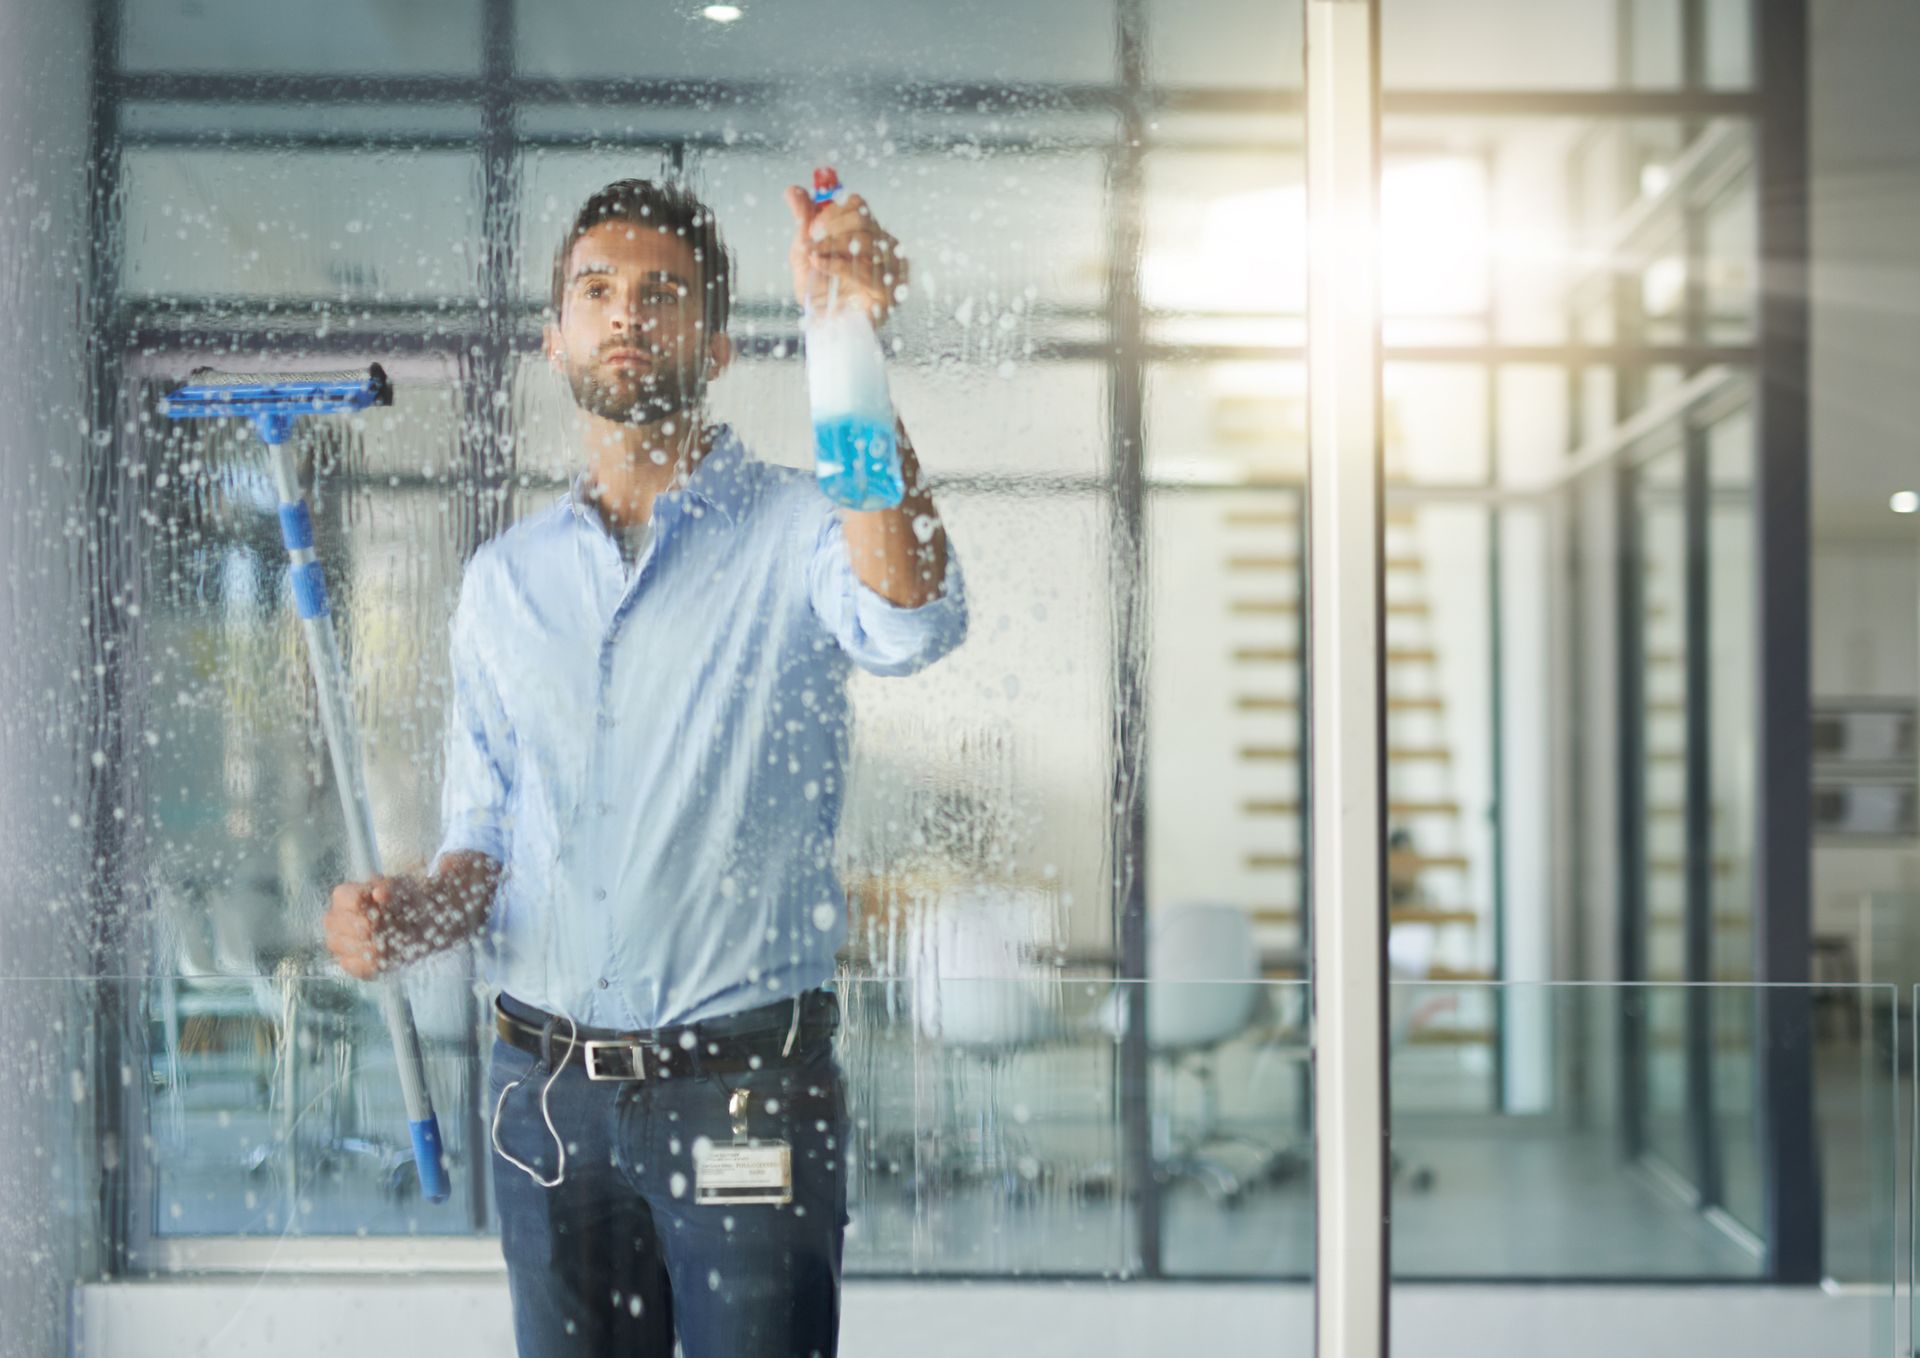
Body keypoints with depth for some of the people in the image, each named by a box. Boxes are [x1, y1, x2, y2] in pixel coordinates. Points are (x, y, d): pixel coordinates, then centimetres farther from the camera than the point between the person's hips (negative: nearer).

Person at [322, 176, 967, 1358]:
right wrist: (416, 916, -5)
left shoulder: (795, 532, -2)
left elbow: (912, 625, -26)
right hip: (549, 1093, 4)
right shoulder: (505, 578, 13)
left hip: (747, 1091, -4)